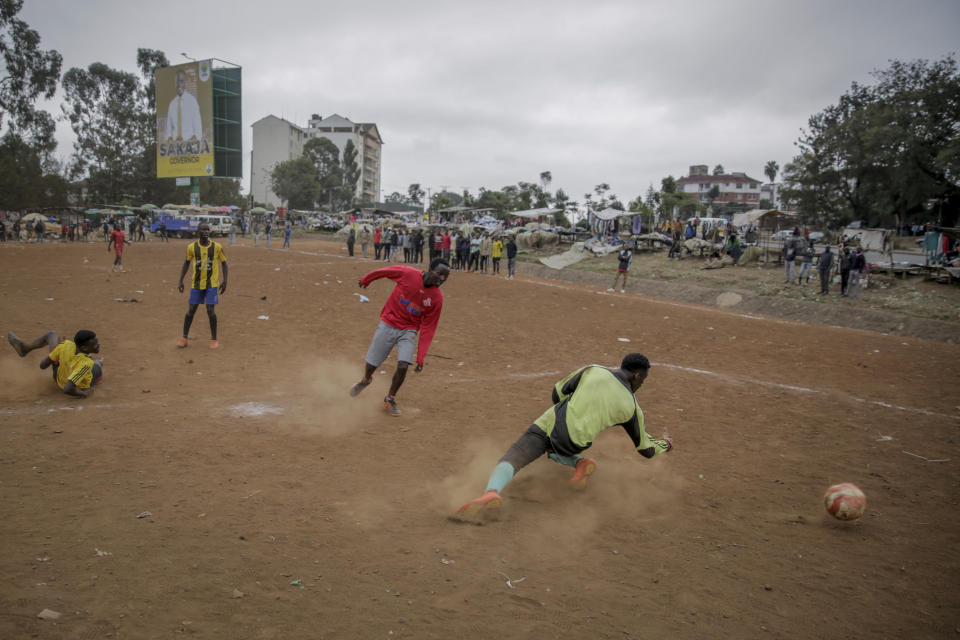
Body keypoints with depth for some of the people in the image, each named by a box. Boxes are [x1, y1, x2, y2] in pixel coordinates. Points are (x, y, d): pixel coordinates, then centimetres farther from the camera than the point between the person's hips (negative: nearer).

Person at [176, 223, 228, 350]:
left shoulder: (217, 247, -7)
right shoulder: (192, 247, -3)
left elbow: (223, 263, 3)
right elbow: (186, 263, 9)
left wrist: (225, 281, -3)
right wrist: (180, 281, 5)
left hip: (212, 284, -2)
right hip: (196, 283, 2)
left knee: (211, 311, -7)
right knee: (191, 310, 4)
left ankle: (214, 339, 7)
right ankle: (184, 338, 17)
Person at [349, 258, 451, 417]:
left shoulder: (437, 298, -14)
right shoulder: (407, 273, -21)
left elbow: (428, 328, -11)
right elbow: (383, 271, -2)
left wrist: (421, 358, -14)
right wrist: (365, 280, 15)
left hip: (408, 331, 1)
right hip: (388, 325, 0)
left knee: (403, 366, -16)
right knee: (370, 364, 8)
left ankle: (390, 399, 12)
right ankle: (365, 380, 45)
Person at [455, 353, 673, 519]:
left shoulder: (592, 370, 10)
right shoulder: (632, 407, 10)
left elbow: (558, 393, 17)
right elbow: (646, 449, 21)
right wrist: (664, 444, 44)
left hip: (550, 423, -1)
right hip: (573, 444, 2)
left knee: (510, 461, -11)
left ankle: (491, 492, -43)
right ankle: (580, 463, 7)